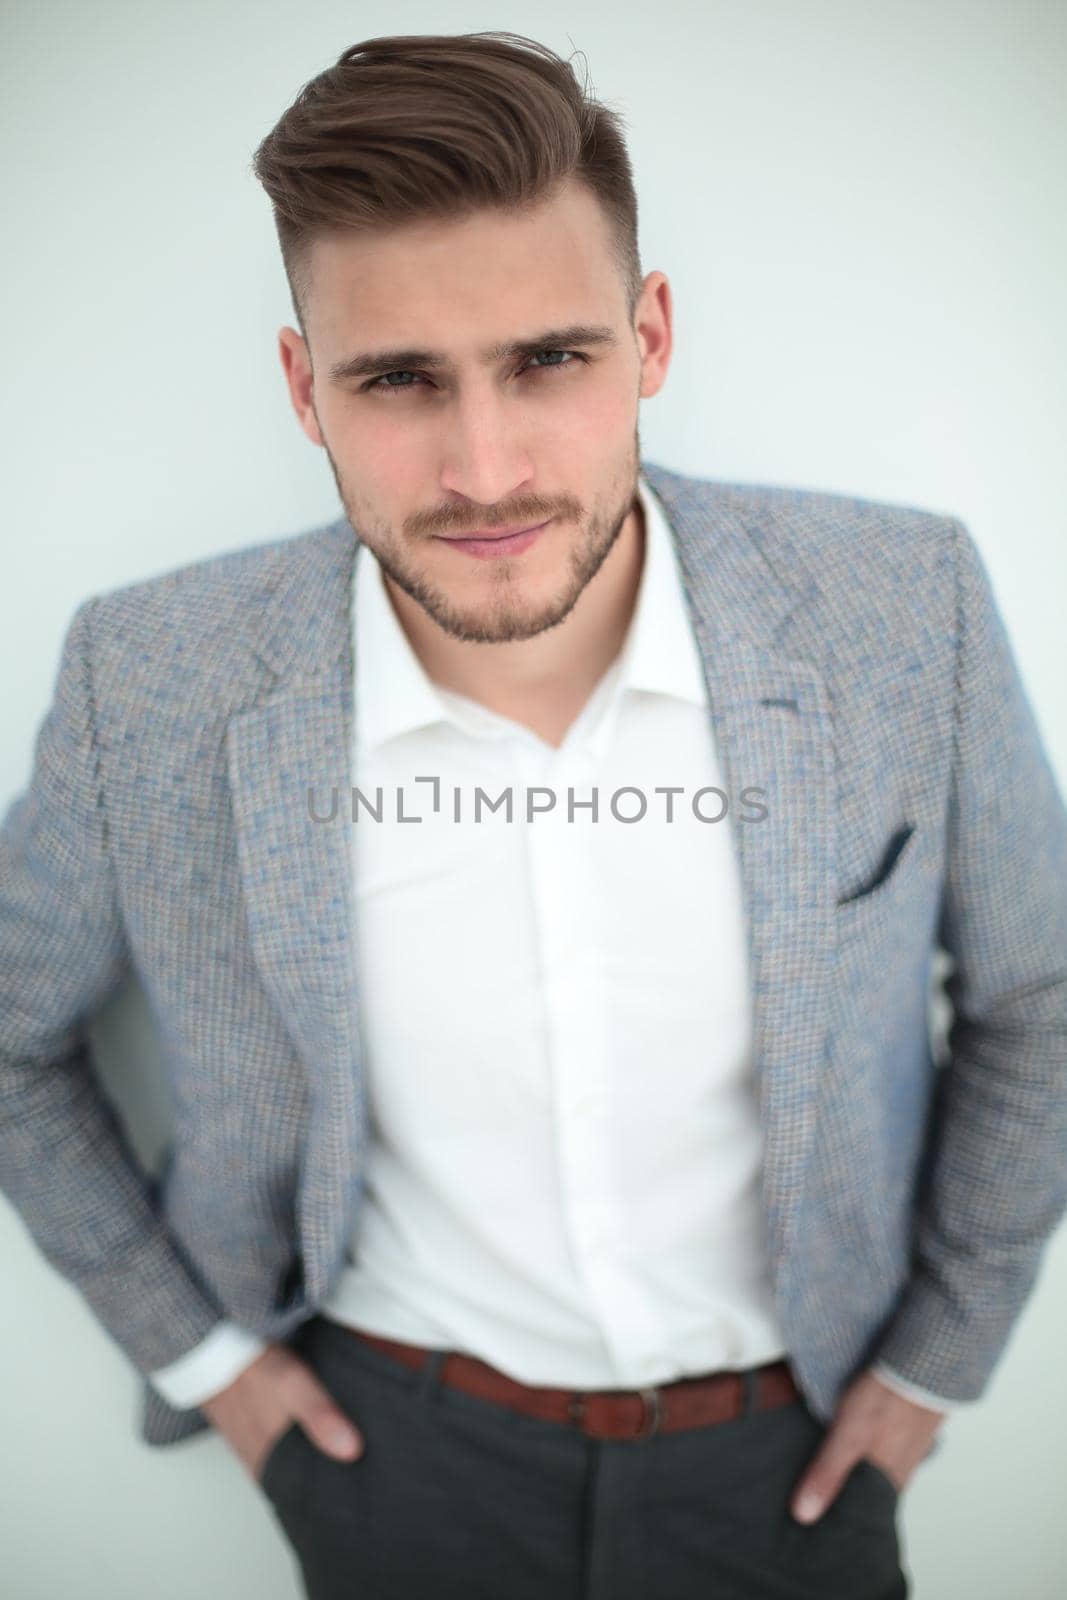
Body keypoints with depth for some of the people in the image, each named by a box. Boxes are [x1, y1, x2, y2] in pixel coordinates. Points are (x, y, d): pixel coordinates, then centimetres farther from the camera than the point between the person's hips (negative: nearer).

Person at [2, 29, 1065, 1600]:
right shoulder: (154, 683, -21)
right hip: (395, 1436, 0)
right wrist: (189, 1345, 0)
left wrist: (940, 1353, 1)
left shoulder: (906, 607, -21)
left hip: (796, 1433, 2)